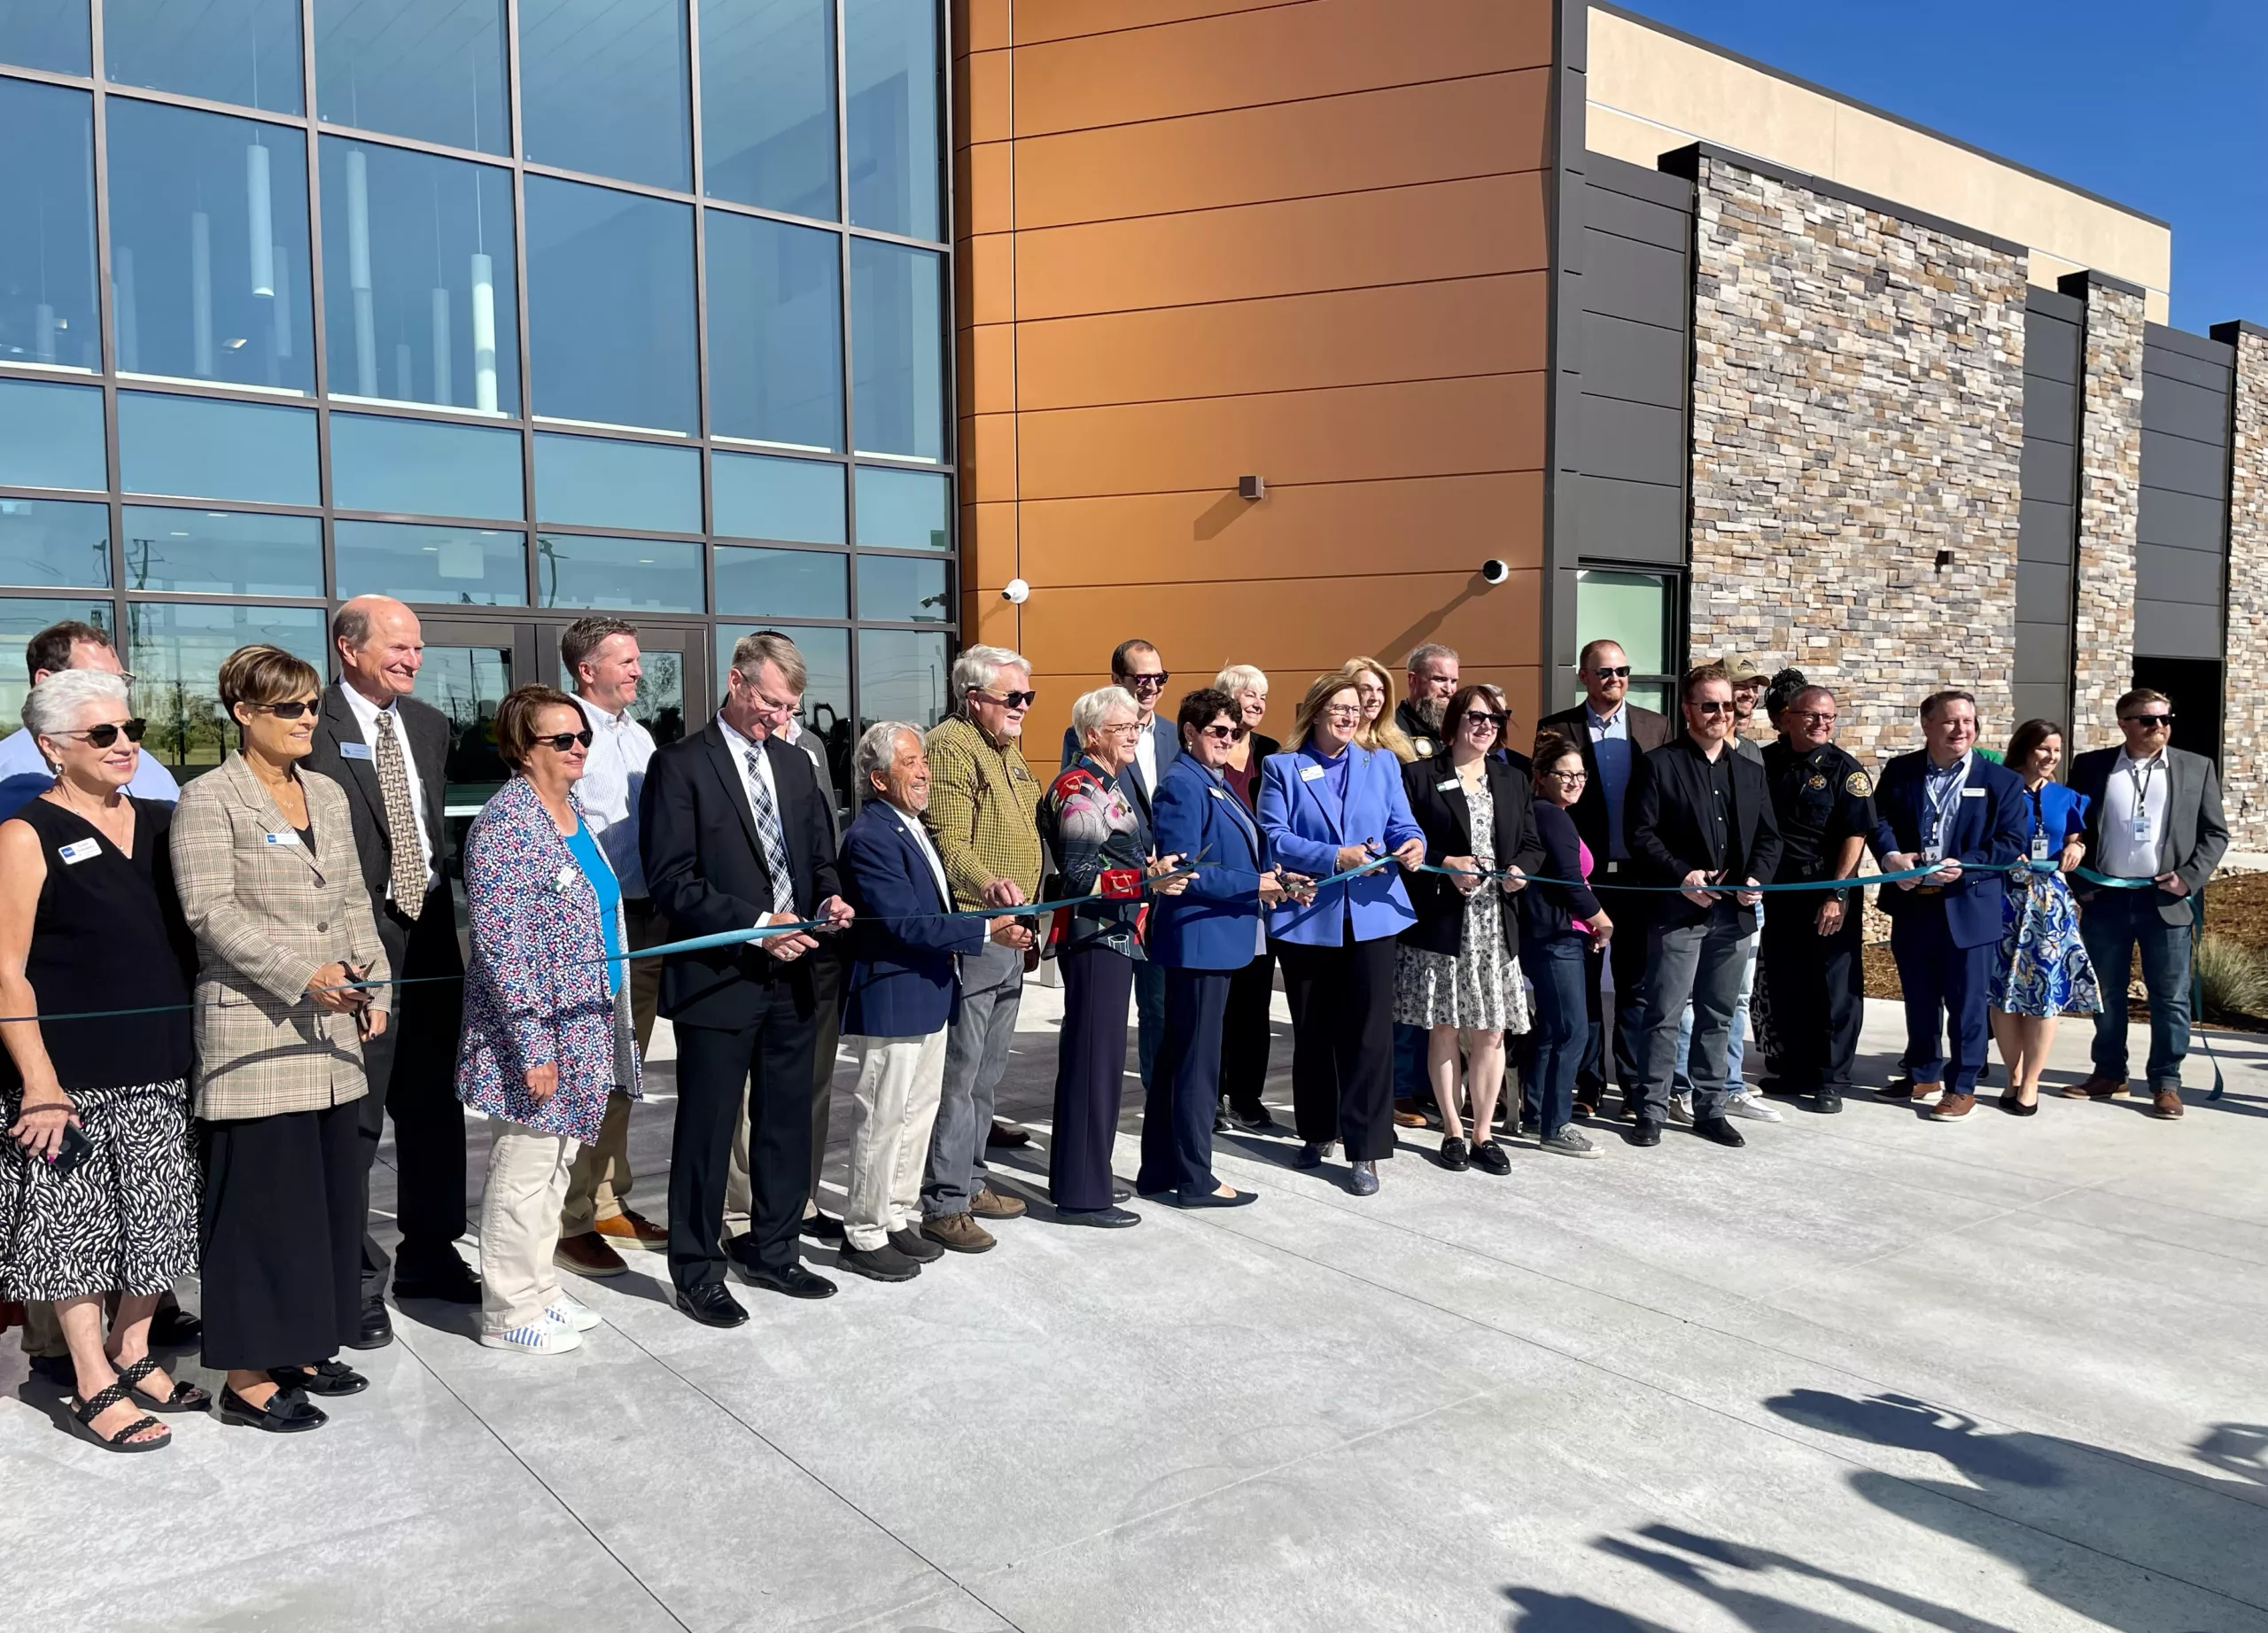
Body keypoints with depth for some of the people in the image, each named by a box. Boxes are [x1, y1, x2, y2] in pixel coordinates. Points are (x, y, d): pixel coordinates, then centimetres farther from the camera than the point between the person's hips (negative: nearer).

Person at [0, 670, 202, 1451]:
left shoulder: (161, 821, 8)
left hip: (162, 1065, 5)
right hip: (73, 1076, -5)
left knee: (156, 1219, 12)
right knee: (77, 1223, 4)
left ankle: (133, 1355, 30)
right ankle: (94, 1387, 17)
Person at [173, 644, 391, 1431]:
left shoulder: (329, 794, 15)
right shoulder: (209, 800, -6)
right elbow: (212, 911, -14)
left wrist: (371, 983, 4)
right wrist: (303, 975, -21)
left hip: (331, 1029, 7)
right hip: (254, 1030, -7)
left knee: (330, 1190, 10)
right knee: (261, 1196, -3)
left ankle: (302, 1349, 23)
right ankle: (248, 1376, 7)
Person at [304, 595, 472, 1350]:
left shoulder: (428, 725, 13)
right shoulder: (313, 728, -10)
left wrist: (440, 908, 12)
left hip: (427, 934, 7)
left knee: (435, 1106, 14)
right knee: (355, 1117, 1)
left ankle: (430, 1256, 29)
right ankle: (354, 1278, 14)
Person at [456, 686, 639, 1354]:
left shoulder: (574, 812, 10)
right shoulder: (504, 822, -16)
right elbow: (500, 942, -20)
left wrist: (616, 1021, 19)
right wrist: (533, 1043, -22)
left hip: (584, 1029, 9)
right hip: (535, 1032, -8)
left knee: (556, 1165, 17)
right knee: (524, 1168, 2)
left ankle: (542, 1290, 29)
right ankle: (510, 1311, 15)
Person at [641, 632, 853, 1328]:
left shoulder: (795, 763, 13)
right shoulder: (680, 765, -7)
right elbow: (670, 879, -13)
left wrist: (828, 898, -4)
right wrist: (755, 924, -20)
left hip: (790, 976, 6)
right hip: (717, 978, -6)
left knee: (787, 1122, 14)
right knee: (707, 1131, 3)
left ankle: (771, 1250, 30)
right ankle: (697, 1269, 18)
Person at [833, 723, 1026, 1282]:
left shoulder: (911, 827, 12)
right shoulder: (870, 837, -19)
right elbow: (903, 923, -24)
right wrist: (985, 931, -23)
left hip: (927, 997, 10)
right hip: (890, 1001, -10)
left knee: (918, 1114, 17)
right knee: (881, 1120, 1)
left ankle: (896, 1218, 30)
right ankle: (864, 1235, 14)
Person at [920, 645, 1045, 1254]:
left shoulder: (1010, 749, 17)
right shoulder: (950, 746, -13)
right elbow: (948, 844, -23)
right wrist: (989, 885, -41)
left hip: (1009, 937, 10)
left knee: (986, 1073, 17)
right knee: (958, 1074, -4)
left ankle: (970, 1181, 28)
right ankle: (944, 1204, 4)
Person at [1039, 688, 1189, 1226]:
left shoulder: (1111, 784, 16)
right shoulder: (1081, 789, -14)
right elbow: (1081, 876, -22)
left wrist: (1151, 867, 18)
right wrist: (1148, 880, -32)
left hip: (1115, 936, 10)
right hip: (1093, 936, -10)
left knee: (1092, 1058, 15)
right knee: (1095, 1059, -6)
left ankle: (1078, 1178, 25)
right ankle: (1082, 1195, 1)